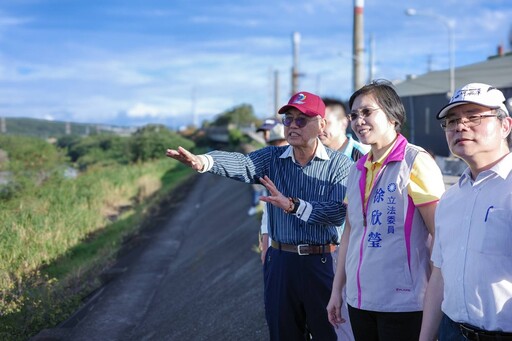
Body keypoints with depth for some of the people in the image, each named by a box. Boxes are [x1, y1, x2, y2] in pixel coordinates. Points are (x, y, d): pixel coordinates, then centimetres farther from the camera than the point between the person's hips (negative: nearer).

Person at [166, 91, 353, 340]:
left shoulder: (339, 164, -4)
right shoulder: (273, 158, 4)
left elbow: (339, 212, -18)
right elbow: (240, 163, -16)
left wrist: (293, 205, -29)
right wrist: (202, 161, -36)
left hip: (324, 264, -3)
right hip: (280, 262, 3)